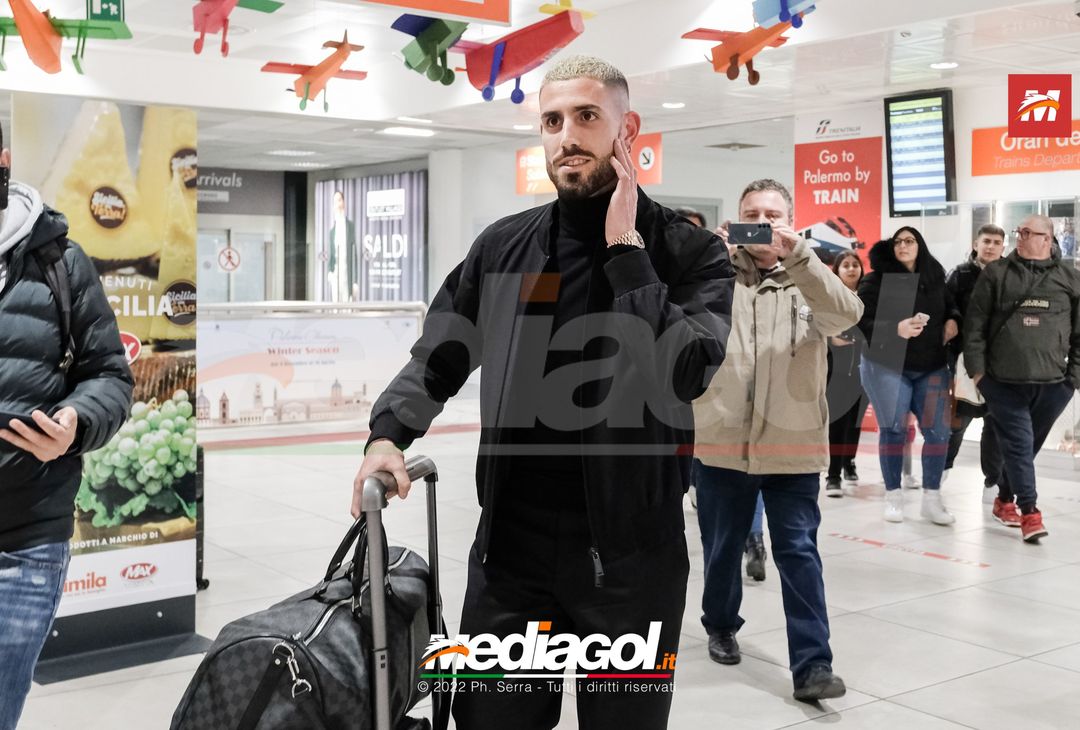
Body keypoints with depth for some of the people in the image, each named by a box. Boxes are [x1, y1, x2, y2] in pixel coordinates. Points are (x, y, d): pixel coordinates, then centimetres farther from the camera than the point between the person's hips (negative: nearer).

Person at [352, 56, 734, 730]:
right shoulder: (502, 247, 6)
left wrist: (624, 248, -14)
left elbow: (686, 370, -19)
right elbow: (437, 358, 13)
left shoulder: (691, 252, -3)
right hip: (509, 547, 3)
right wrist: (390, 435, -4)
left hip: (632, 552, -2)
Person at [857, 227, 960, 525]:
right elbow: (863, 320, -12)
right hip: (887, 366, -4)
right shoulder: (877, 280, -7)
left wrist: (953, 321, 2)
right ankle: (893, 496, 14)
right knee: (893, 430, 1)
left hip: (932, 367, 4)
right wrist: (896, 329, -25)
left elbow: (952, 305, 23)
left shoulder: (935, 279, 7)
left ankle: (932, 498, 13)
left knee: (938, 431, 1)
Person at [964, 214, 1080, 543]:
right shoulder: (996, 274, 3)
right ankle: (1029, 512, -3)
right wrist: (976, 368, -6)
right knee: (1018, 443, -5)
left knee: (1027, 444, 14)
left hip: (1051, 382, 2)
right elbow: (975, 323, 0)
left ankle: (1006, 499, 32)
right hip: (1003, 379, -2)